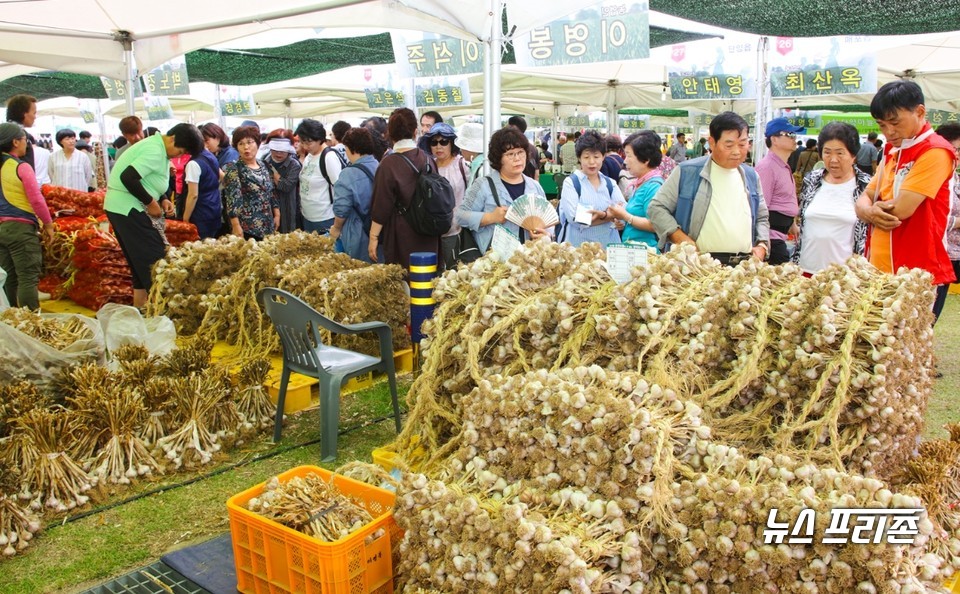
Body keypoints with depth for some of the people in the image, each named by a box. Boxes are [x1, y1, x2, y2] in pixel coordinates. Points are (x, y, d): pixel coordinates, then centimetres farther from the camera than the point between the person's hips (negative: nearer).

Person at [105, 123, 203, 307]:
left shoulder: (158, 149, 13)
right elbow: (128, 177, -28)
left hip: (121, 207, 10)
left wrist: (163, 199, 3)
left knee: (141, 264, 14)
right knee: (154, 260, -8)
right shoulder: (155, 151, -19)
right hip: (128, 209, -10)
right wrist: (151, 202, -18)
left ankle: (140, 309, 20)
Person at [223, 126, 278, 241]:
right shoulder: (233, 168, -9)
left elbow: (271, 193, 17)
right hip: (246, 227, -6)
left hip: (267, 225, 6)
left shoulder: (262, 165, 10)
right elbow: (232, 200, -15)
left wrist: (277, 214, 11)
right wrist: (236, 226, -20)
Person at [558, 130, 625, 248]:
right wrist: (611, 216, -9)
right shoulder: (571, 183, 1)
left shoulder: (610, 184, 13)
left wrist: (602, 215, -19)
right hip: (577, 246, -3)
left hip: (609, 245, 3)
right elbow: (575, 218, -12)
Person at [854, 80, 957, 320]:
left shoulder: (935, 152, -11)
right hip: (881, 273, 8)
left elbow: (900, 210, -20)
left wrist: (875, 207, 2)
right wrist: (870, 212, -9)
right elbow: (863, 201, 15)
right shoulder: (892, 152, 16)